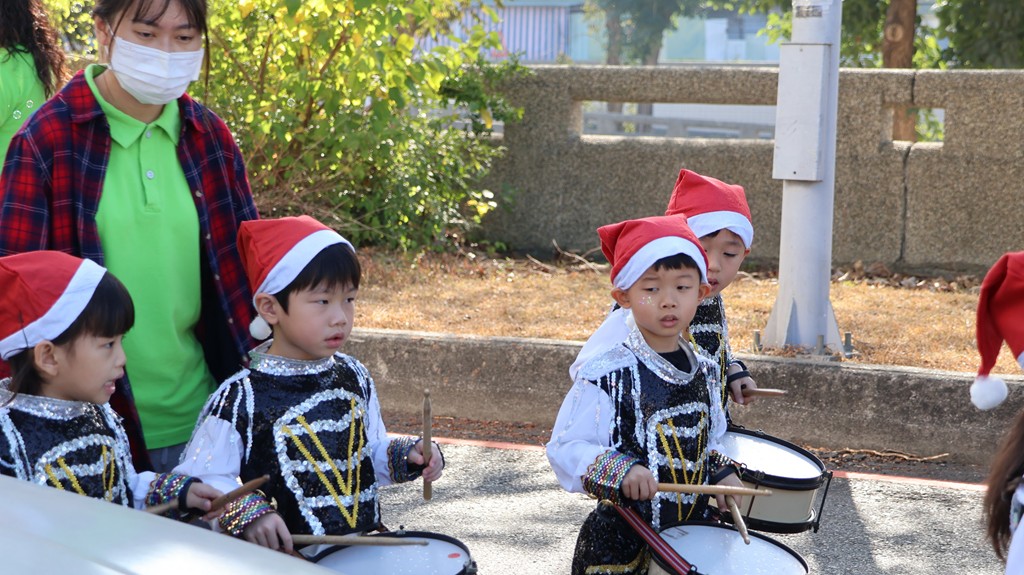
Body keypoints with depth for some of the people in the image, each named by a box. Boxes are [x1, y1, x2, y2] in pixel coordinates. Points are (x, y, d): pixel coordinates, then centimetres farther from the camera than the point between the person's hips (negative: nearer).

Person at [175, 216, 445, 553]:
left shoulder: (354, 378, 9)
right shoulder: (240, 399, -10)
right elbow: (201, 481, -8)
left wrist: (408, 458, 3)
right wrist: (248, 514, -23)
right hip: (286, 560, -3)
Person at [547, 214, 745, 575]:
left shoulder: (702, 369, 4)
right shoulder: (607, 372, -16)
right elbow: (565, 447, -17)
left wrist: (722, 472, 2)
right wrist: (619, 470, -30)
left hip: (695, 532, 6)